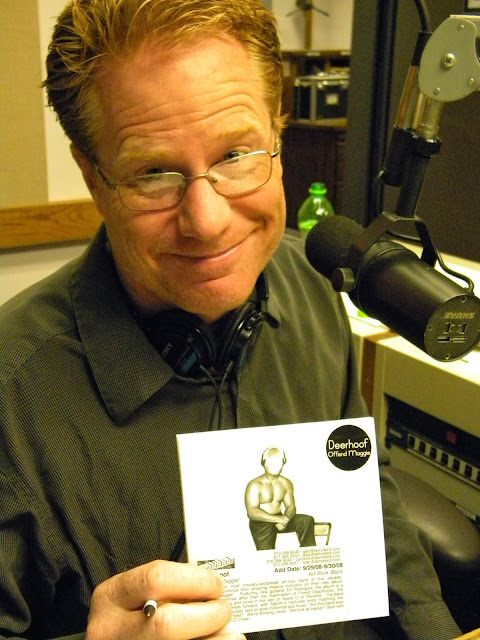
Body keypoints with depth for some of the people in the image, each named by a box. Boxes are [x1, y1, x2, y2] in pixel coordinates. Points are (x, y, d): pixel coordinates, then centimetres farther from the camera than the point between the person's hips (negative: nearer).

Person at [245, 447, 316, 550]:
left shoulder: (286, 483, 9)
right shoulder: (255, 485, -11)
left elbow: (291, 506, 5)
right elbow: (252, 512, -19)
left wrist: (285, 519, -20)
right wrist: (276, 519, -28)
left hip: (279, 519, 5)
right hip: (261, 523, -5)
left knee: (307, 520, -14)